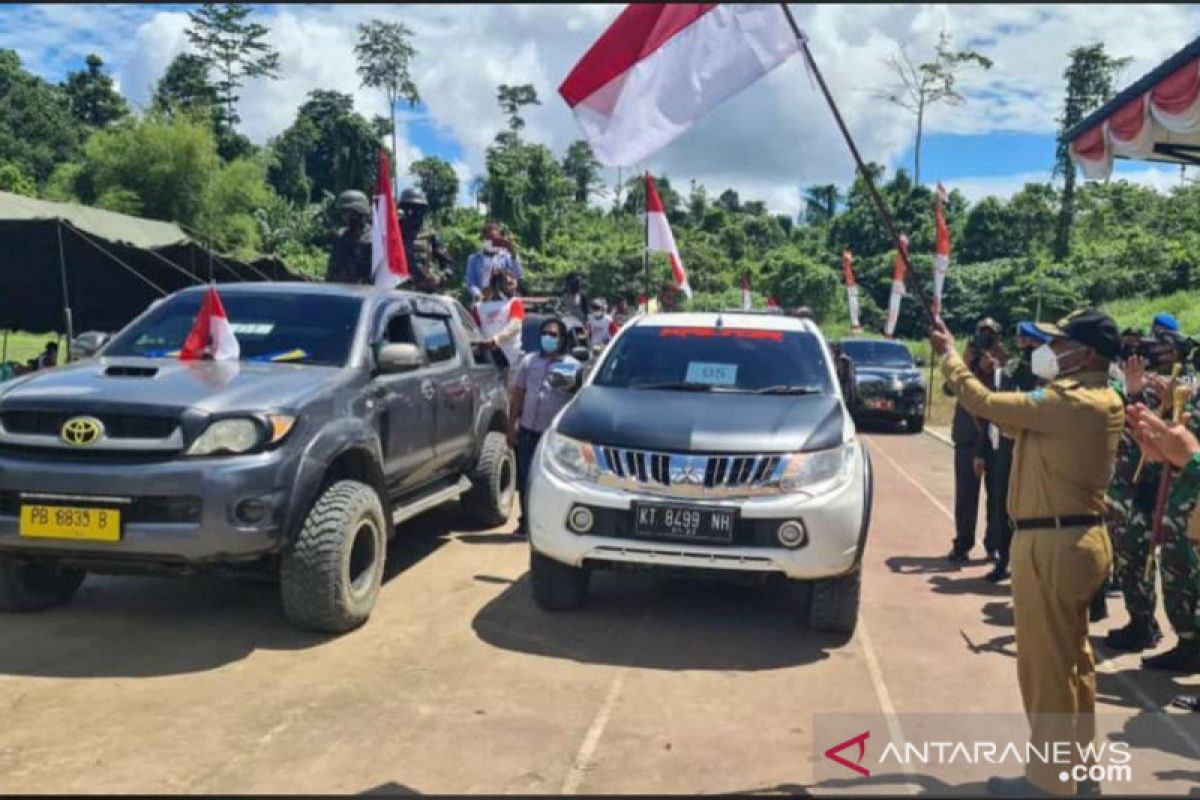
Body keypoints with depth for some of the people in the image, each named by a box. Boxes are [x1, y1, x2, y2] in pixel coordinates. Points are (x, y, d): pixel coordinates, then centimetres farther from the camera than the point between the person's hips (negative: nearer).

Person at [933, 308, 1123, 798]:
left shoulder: (1068, 402, -22)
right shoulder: (1102, 401, 8)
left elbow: (984, 404, -18)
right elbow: (1019, 422, 13)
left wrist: (949, 356, -3)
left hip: (1051, 544, -10)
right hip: (1079, 538, 10)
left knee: (1045, 662, 1)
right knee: (1071, 655, 21)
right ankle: (1077, 756, 37)